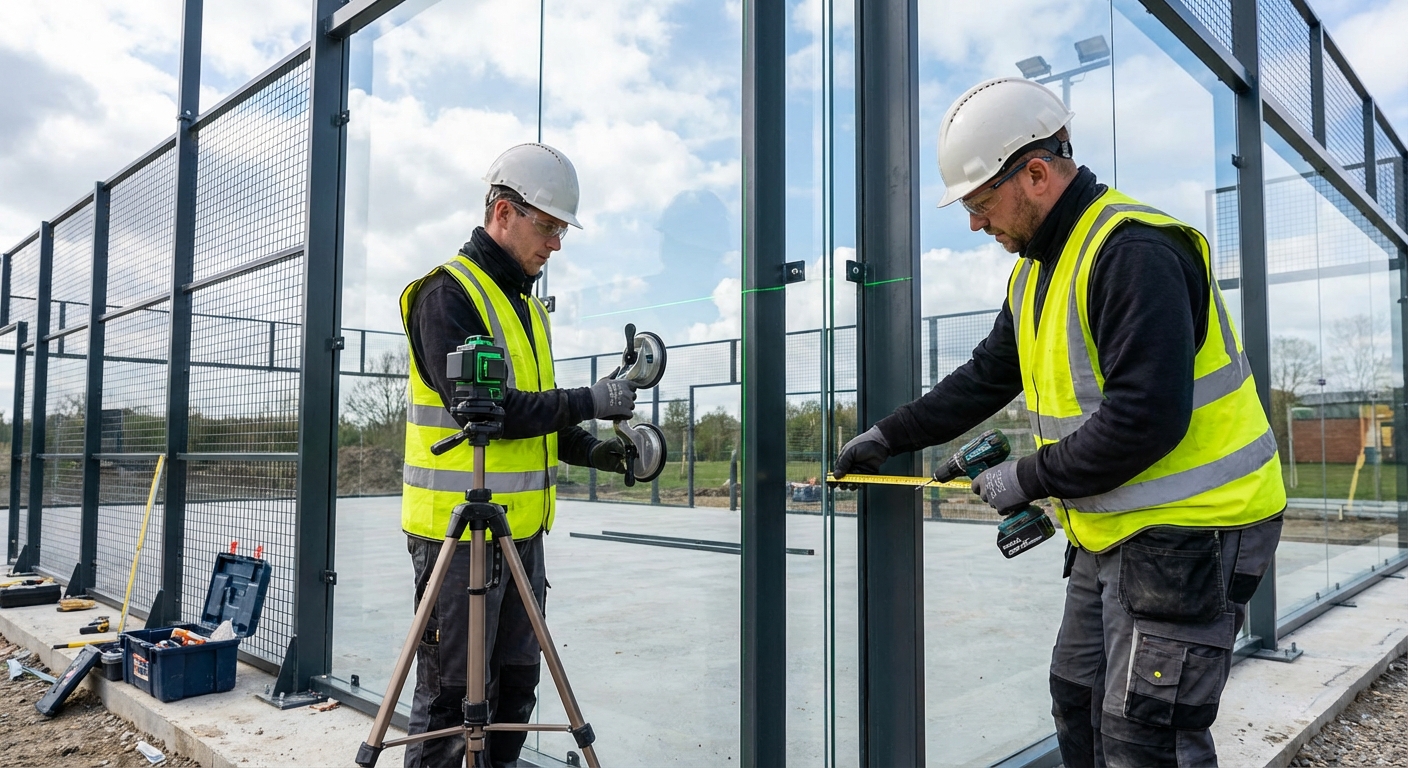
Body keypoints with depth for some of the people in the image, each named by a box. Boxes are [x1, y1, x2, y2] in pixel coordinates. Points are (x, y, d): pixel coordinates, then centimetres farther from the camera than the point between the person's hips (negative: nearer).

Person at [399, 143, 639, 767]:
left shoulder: (528, 304, 16)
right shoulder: (447, 294, -11)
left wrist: (593, 450, 4)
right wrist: (587, 401, -19)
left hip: (520, 529, 8)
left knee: (515, 686, 15)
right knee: (450, 694, 2)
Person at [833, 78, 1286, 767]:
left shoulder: (1134, 251, -21)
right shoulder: (1036, 269, 11)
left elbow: (1145, 419, -28)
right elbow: (986, 377, 18)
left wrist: (1029, 479, -17)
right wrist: (889, 436, 15)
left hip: (1188, 531, -10)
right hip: (1109, 531, 10)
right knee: (1078, 705, 18)